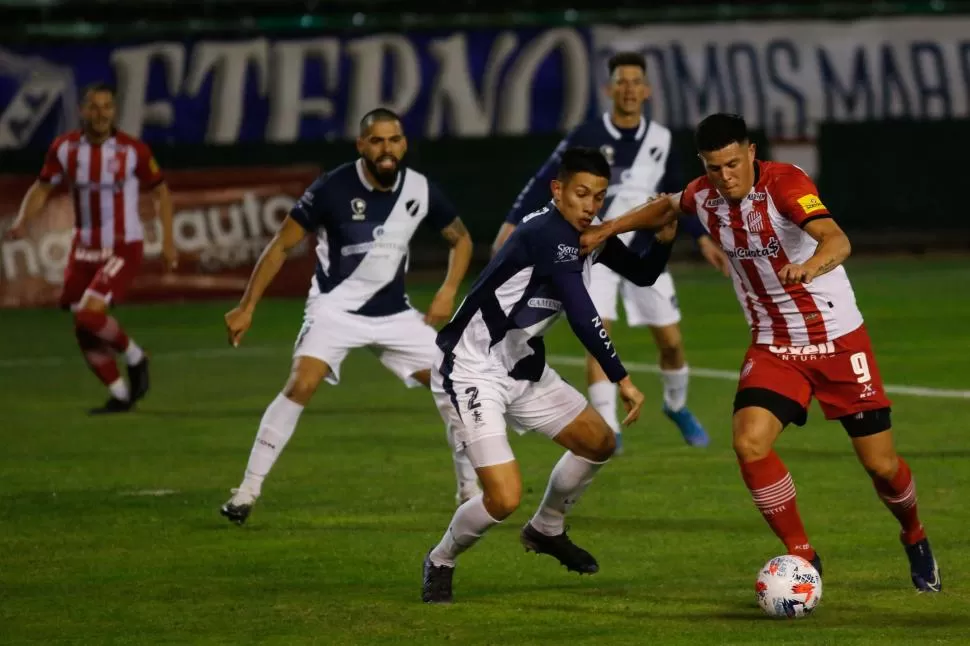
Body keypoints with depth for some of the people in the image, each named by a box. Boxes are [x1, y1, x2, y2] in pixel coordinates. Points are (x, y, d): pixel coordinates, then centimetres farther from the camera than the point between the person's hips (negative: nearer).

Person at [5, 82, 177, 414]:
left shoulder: (133, 150, -12)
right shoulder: (65, 148, -5)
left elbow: (161, 192, 1)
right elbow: (42, 188, 7)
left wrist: (167, 240, -4)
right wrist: (22, 221, -11)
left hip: (124, 248, -5)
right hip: (85, 247, 5)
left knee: (89, 313, -22)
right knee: (84, 333, 5)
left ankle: (135, 358, 5)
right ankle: (120, 395, 23)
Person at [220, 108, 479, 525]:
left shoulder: (420, 191, -7)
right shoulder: (333, 188, -18)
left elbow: (461, 238, 11)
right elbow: (282, 245, -11)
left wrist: (448, 292, -4)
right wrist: (246, 308, -13)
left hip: (395, 313, 4)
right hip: (335, 308, -4)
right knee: (301, 385, -25)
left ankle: (471, 490, 16)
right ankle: (247, 491, -19)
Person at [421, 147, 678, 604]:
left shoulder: (590, 235, 3)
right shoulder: (548, 235, -25)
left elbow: (643, 274, 16)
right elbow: (581, 316, -31)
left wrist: (664, 236, -5)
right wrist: (621, 380, -31)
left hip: (522, 369, 10)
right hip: (470, 373, -10)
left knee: (599, 442, 18)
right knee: (505, 499, -19)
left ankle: (546, 531, 42)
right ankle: (440, 563, 10)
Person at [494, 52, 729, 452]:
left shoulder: (660, 140, -1)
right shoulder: (587, 137, -11)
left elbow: (676, 196, 12)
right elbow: (545, 182, -7)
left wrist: (702, 239, 8)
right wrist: (513, 224, -16)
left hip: (645, 254, 3)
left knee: (671, 341, 5)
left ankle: (677, 407, 32)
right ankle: (607, 429, -16)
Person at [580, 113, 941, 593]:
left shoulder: (784, 183, -22)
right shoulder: (705, 197, -5)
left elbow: (836, 240, -40)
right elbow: (667, 207, 22)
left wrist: (810, 265, -61)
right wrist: (608, 229, 17)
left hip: (838, 339, -4)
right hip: (774, 345, 4)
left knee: (880, 463, 1)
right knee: (749, 444, -20)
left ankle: (915, 539, 34)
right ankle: (802, 556, -4)